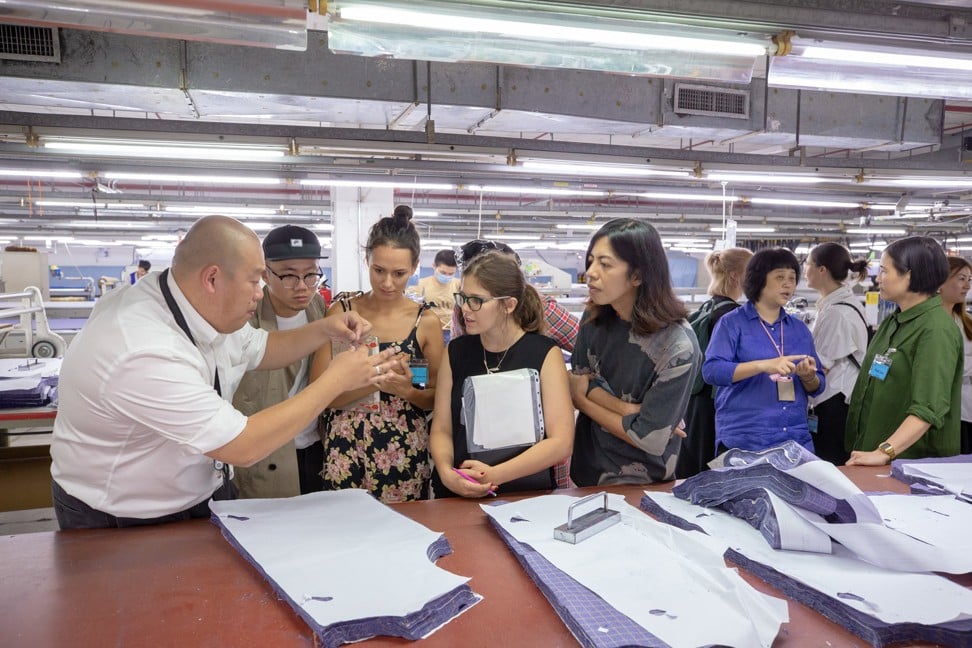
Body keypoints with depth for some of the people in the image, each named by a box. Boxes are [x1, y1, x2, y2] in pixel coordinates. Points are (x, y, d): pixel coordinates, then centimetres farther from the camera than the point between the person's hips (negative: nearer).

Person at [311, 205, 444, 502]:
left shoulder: (426, 322, -2)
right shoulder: (341, 312, -2)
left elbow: (438, 398, 4)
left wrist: (406, 390, -16)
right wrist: (376, 381, -20)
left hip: (405, 456, 0)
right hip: (346, 453, 0)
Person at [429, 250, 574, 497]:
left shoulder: (545, 354, -3)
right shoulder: (456, 351, 6)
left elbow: (561, 442, -7)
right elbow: (442, 429, 6)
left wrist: (494, 475, -15)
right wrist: (447, 474, -13)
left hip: (528, 495, -3)